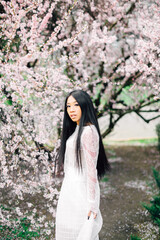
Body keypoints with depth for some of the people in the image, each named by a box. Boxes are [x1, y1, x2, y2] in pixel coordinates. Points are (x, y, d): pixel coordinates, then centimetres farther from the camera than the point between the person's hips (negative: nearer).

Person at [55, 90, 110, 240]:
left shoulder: (88, 132, -18)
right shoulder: (75, 129, 12)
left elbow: (91, 169, -20)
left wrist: (92, 203, -19)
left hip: (82, 191, -9)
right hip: (70, 187, 10)